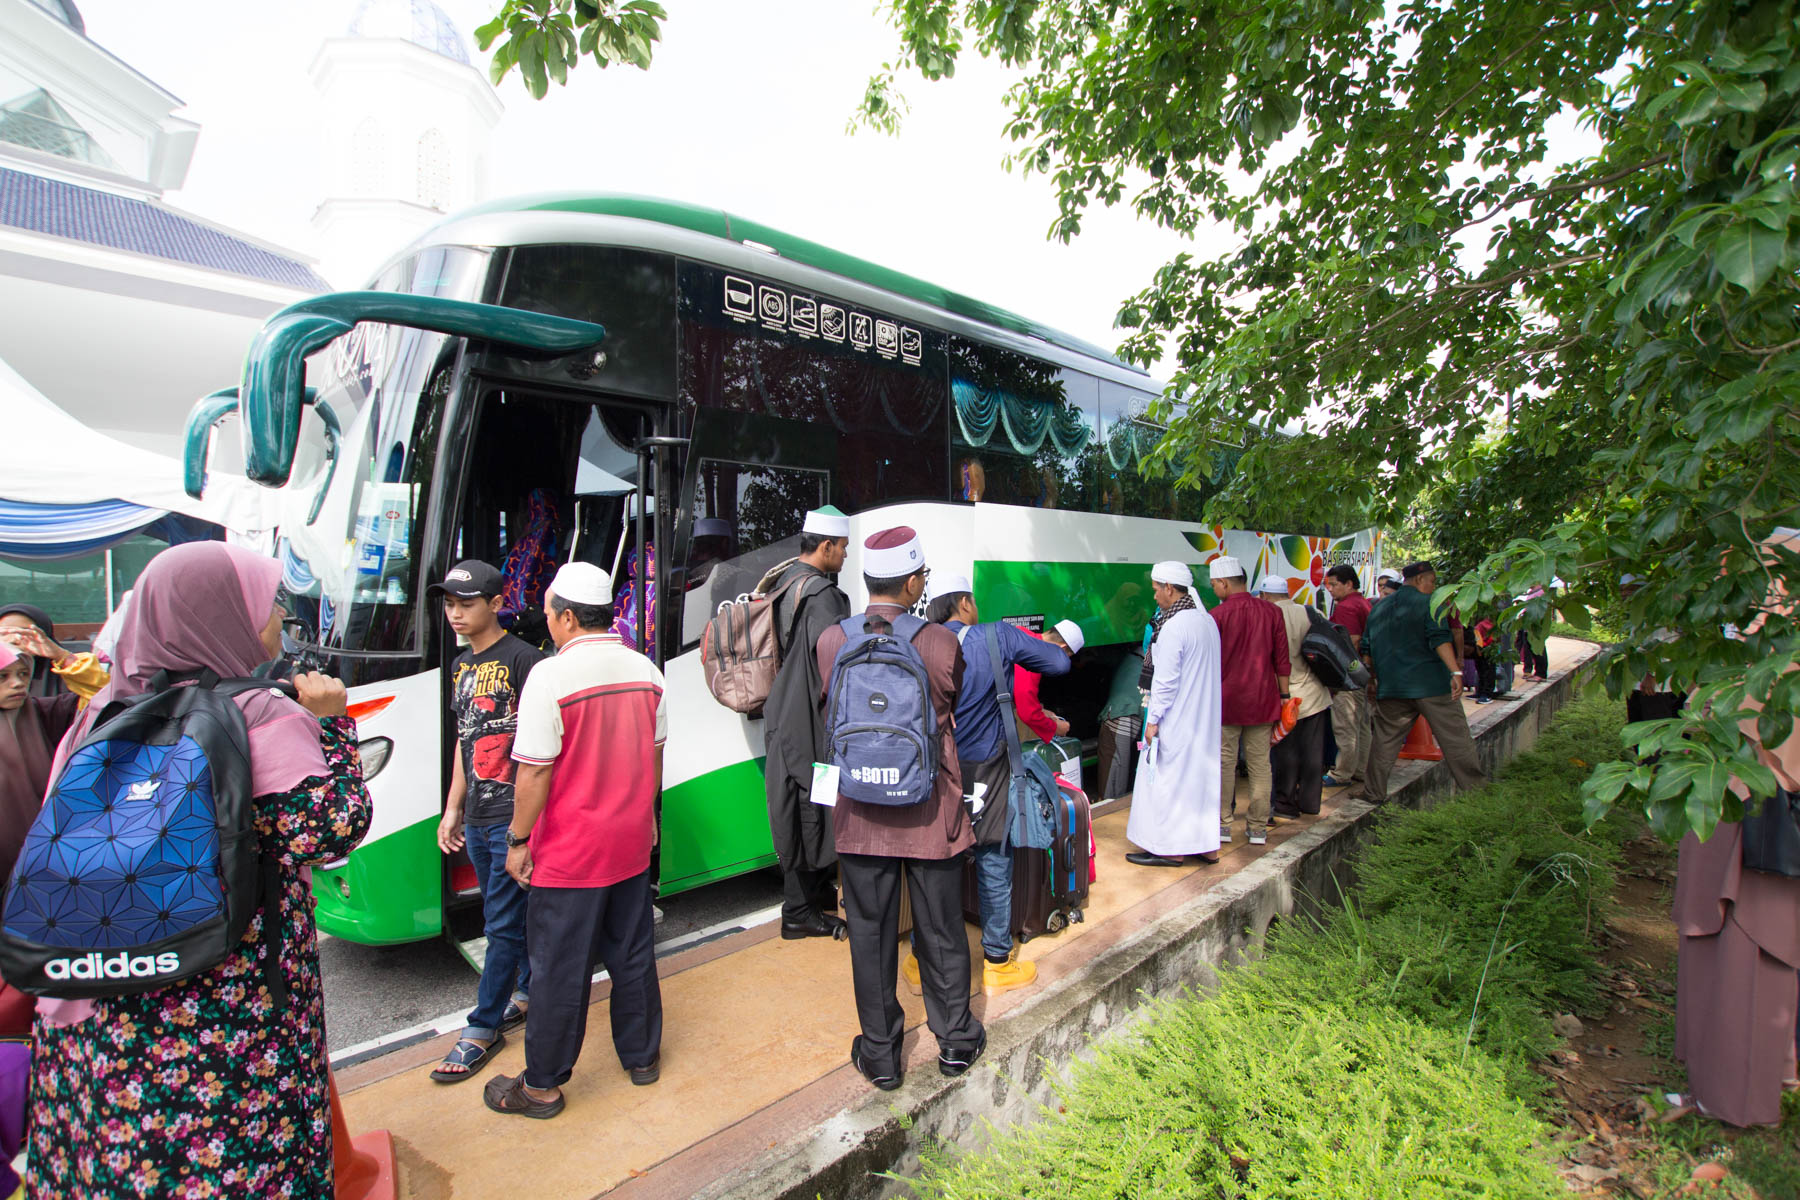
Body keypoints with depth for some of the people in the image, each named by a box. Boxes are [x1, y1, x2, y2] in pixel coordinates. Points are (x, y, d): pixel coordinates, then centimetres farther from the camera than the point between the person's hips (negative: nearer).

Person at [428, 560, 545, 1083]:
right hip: (477, 819, 8)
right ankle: (530, 993, 33)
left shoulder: (521, 658, -12)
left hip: (513, 815, -8)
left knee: (503, 923, 1)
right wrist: (452, 809, 18)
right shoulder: (461, 666, 13)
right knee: (515, 914, 19)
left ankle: (483, 1028, 12)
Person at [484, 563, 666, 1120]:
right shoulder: (646, 670, 0)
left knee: (559, 969, 8)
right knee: (632, 954, 18)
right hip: (631, 846, 6)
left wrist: (518, 840, -6)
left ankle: (542, 1086, 23)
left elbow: (534, 773, -18)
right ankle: (641, 1057, 33)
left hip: (568, 854, -5)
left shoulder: (550, 676, -19)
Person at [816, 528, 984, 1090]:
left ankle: (879, 1054, 28)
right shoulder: (941, 642, -15)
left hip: (861, 813, 1)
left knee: (871, 933, 15)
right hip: (931, 809, -1)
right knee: (941, 930, 17)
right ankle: (956, 1041, 34)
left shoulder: (831, 642, -9)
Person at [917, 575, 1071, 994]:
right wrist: (1056, 645, 20)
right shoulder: (997, 636, -9)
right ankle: (997, 964, 23)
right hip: (987, 773, -2)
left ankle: (923, 961, 26)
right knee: (995, 870, 11)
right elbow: (1058, 662, -1)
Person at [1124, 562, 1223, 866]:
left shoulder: (1173, 627, -20)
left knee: (1169, 778, 2)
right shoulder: (1207, 620, 8)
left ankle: (1171, 849, 10)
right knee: (1203, 776, 14)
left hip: (1177, 721, -9)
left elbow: (1166, 680, -20)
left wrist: (1153, 720, -13)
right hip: (1204, 718, 9)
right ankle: (1207, 846, 23)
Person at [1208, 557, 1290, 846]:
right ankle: (1258, 827, 13)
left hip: (1226, 700, -3)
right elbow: (1282, 660, 5)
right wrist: (1283, 697, 12)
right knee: (1260, 764, 8)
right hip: (1263, 700, 3)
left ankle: (1223, 824, 11)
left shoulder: (1218, 615, -8)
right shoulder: (1271, 611, 3)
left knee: (1224, 763, 5)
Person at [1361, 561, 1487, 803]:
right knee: (1455, 738, 2)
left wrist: (1372, 679, 28)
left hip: (1391, 687, 5)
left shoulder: (1379, 608, 15)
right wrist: (1456, 671, -24)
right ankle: (1476, 788, 6)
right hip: (1432, 683, -5)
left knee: (1385, 739, 10)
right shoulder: (1428, 602, -3)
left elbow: (1367, 649, 19)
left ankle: (1374, 793, 13)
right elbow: (1439, 639, -18)